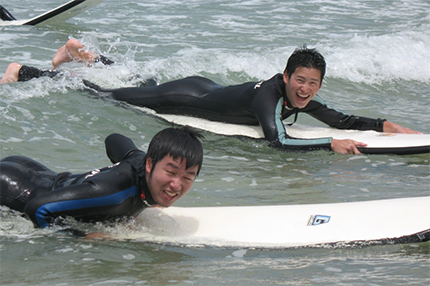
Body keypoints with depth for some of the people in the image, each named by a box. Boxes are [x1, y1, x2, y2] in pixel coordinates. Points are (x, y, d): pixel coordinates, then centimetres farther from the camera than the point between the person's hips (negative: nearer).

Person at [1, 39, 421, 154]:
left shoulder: (304, 100, -13)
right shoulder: (268, 94, -36)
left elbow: (342, 120, -4)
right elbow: (278, 141, -50)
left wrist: (385, 125, -16)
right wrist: (331, 145, -50)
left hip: (204, 90, 7)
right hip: (183, 99, -7)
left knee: (145, 85, 33)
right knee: (106, 96, 9)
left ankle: (87, 57, 54)